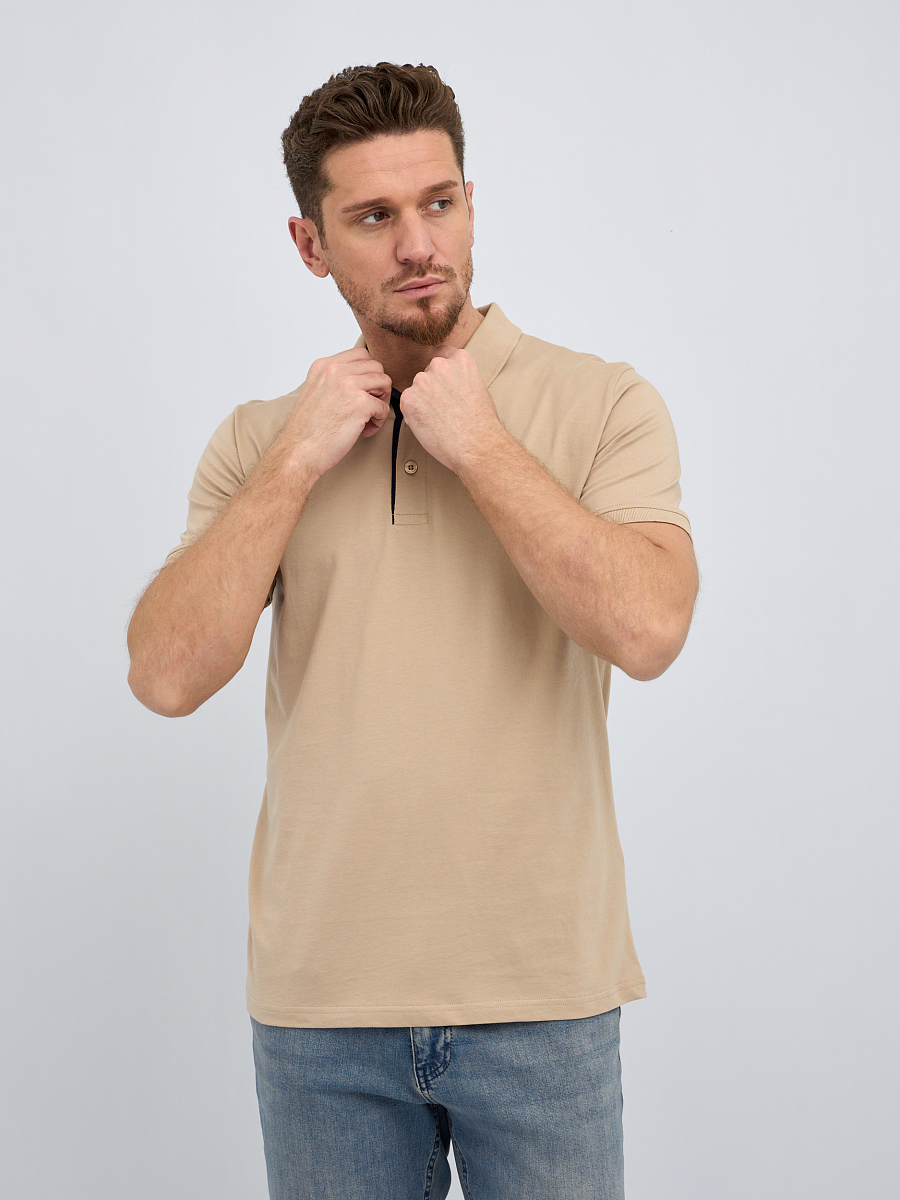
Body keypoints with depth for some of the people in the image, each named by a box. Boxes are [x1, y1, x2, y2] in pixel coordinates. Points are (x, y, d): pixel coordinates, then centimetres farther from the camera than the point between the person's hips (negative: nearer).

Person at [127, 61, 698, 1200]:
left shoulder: (601, 402, -2)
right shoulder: (259, 440, 5)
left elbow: (646, 630, -18)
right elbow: (168, 675, -7)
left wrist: (478, 443, -13)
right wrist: (299, 458, -11)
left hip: (539, 987, -1)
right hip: (320, 994, 2)